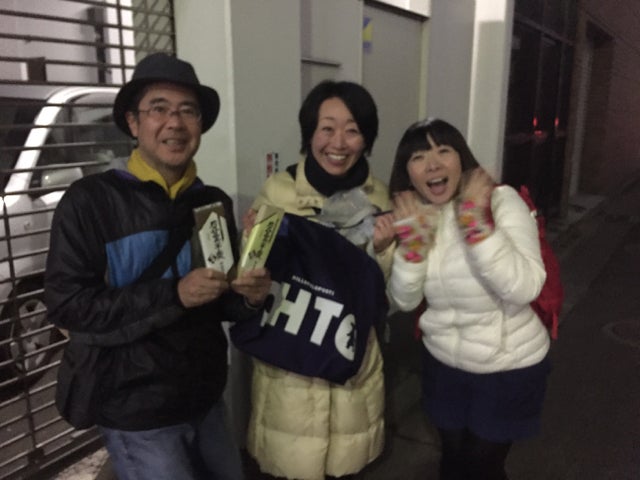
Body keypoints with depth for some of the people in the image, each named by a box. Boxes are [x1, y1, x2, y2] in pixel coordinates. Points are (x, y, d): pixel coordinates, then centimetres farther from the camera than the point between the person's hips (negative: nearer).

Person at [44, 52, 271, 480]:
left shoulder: (216, 203, 2)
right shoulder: (91, 200, -12)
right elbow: (67, 303, -17)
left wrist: (248, 297, -13)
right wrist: (174, 295, -25)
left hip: (206, 398, 6)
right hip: (136, 412, -5)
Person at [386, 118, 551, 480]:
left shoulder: (503, 201, -21)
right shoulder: (414, 213, -6)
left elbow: (523, 289, -32)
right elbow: (405, 300, -8)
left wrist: (477, 222, -38)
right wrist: (412, 240, -22)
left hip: (509, 367, -4)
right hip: (443, 362, 4)